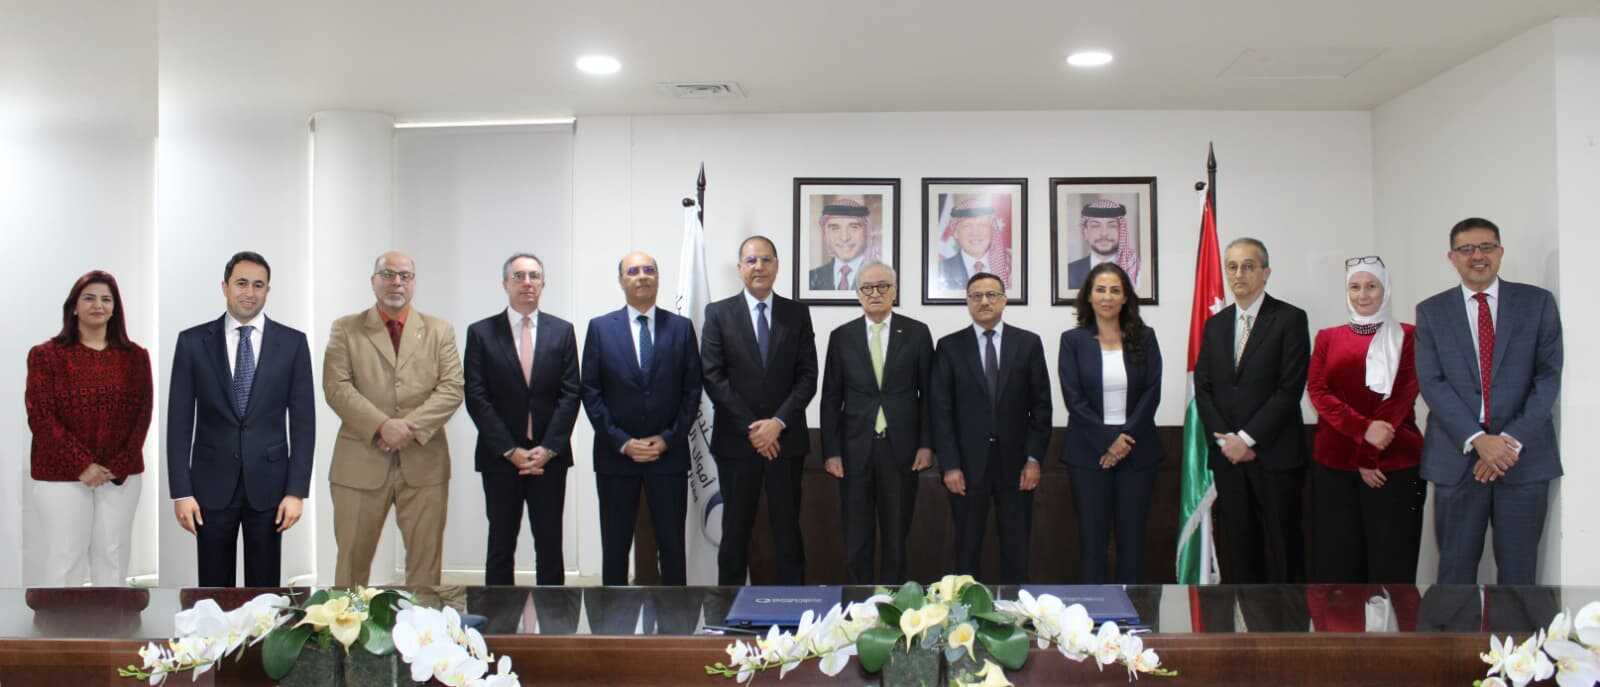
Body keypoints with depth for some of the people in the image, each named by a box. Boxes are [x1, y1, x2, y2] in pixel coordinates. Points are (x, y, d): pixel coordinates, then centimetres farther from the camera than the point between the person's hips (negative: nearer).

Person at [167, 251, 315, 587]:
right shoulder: (192, 341, 1)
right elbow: (179, 420, 0)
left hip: (268, 483, 0)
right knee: (214, 588, 7)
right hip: (212, 483, 0)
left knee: (264, 589, 7)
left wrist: (297, 490, -6)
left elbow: (303, 420, 0)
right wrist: (181, 491, -5)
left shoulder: (292, 342, 0)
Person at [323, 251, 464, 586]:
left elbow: (452, 389, -1)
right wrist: (382, 426, -17)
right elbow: (336, 387, -5)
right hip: (361, 461, -1)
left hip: (424, 462, 1)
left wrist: (412, 427, -15)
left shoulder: (440, 330, 9)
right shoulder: (345, 329, 6)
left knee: (426, 559, 6)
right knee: (353, 559, 6)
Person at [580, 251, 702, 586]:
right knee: (615, 545, 7)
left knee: (672, 544, 4)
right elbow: (590, 392, 0)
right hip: (615, 455, 0)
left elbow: (692, 390, 3)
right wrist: (622, 442, -8)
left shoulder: (681, 327, 4)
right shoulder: (600, 328, 3)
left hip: (669, 454, 0)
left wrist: (668, 439, -7)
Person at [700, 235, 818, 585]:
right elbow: (713, 377, -4)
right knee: (735, 529, 5)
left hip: (786, 438, 1)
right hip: (735, 439, -1)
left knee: (788, 529, 5)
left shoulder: (797, 314, 7)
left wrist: (778, 422, -11)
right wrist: (750, 427, -10)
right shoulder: (718, 313, 2)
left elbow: (807, 376, 1)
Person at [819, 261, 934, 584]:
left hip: (901, 449, -1)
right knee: (856, 539, 5)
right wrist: (831, 451, -1)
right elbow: (831, 398, 5)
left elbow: (928, 393, 4)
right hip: (855, 449, 1)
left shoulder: (917, 333, 3)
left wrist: (927, 444, -3)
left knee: (896, 536, 6)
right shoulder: (841, 336, 5)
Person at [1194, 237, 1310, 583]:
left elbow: (1290, 389, -9)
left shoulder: (1290, 319, -2)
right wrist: (1225, 438, -4)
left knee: (1282, 550, -1)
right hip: (1228, 456, 4)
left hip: (1275, 455, -4)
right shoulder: (1215, 324, 14)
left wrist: (1247, 438, -12)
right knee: (1236, 550, 5)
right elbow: (1203, 388, 11)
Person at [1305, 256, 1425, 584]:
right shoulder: (1327, 337, 11)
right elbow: (1317, 391, 0)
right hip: (1333, 462, 2)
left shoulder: (1407, 336, 5)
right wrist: (1363, 429, -15)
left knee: (1390, 559, 1)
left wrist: (1368, 455, -11)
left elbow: (1402, 396, -4)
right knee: (1336, 557, 4)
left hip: (1393, 463, -2)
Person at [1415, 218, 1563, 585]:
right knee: (1456, 567, 5)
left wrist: (1513, 440, -12)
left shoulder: (1538, 302, 5)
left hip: (1524, 457, 0)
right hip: (1458, 457, 0)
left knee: (1518, 569, 6)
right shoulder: (1431, 311, 6)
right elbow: (1431, 383, -2)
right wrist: (1477, 440, -14)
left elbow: (1550, 375, -1)